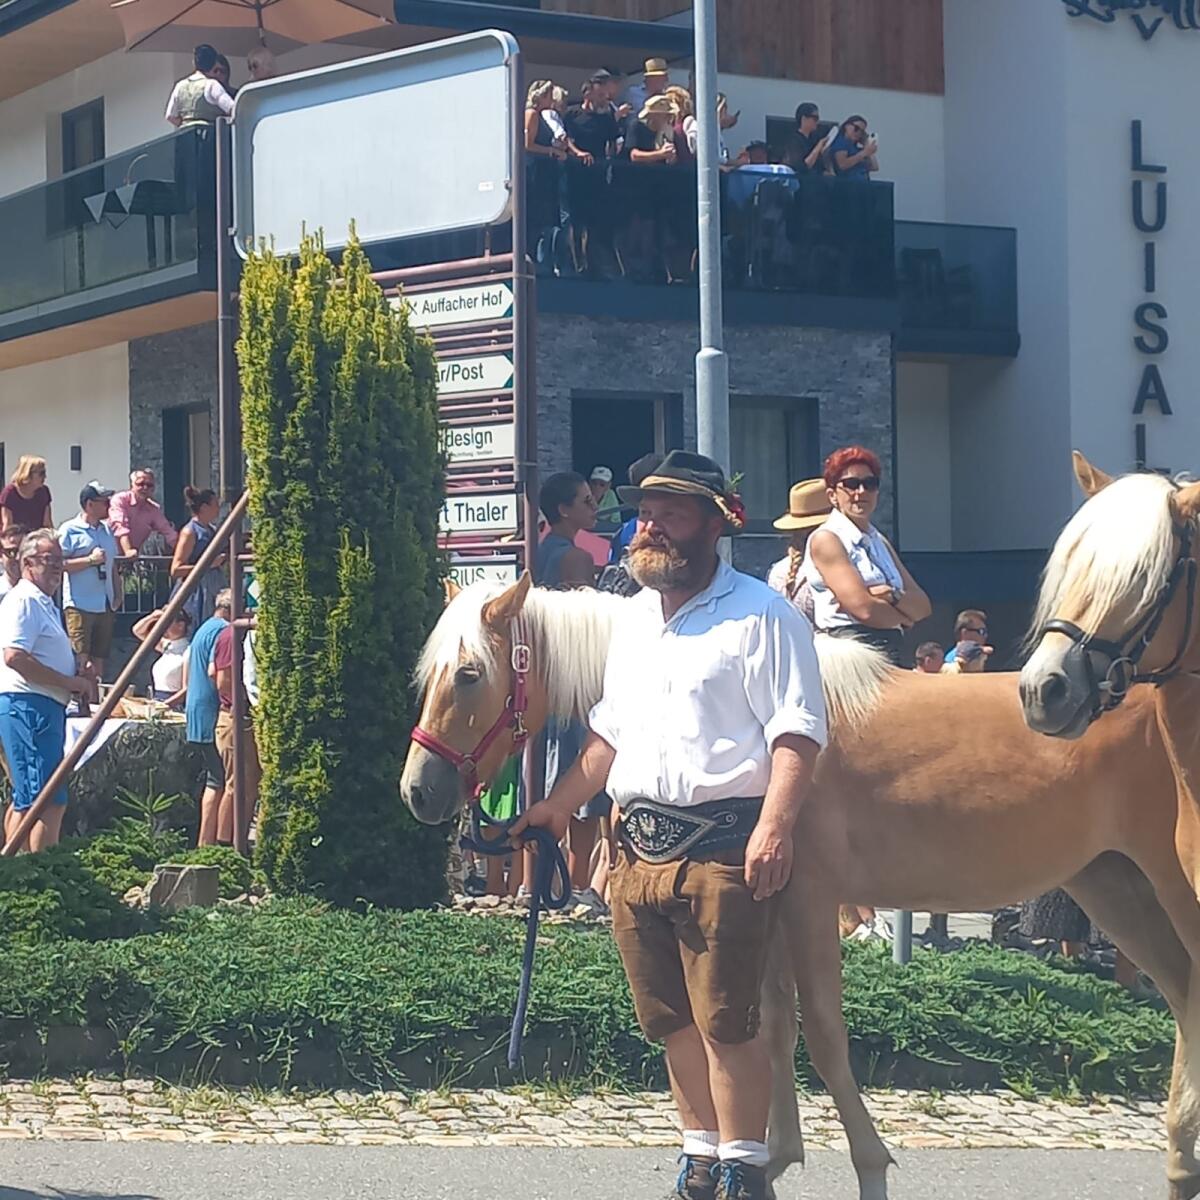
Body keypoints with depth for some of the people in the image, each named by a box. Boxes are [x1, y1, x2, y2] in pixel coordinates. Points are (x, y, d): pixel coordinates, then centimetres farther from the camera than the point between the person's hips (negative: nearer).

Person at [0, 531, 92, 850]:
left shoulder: (45, 603, 22)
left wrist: (78, 678, 12)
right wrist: (70, 682, -18)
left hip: (46, 706, 11)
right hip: (27, 705, -11)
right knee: (50, 801, -15)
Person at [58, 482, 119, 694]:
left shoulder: (106, 530, 17)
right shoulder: (69, 530, -5)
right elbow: (59, 564, -13)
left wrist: (117, 594, 14)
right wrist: (90, 560, -17)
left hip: (105, 605, 7)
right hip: (80, 605, -7)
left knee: (100, 658, 8)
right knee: (81, 660, -12)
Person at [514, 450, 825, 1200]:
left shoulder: (760, 616, -6)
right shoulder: (634, 619, 19)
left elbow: (797, 732, -14)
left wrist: (774, 827, -25)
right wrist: (562, 807, 24)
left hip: (722, 849, -8)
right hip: (639, 849, 8)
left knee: (725, 1021, -7)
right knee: (672, 1022, 12)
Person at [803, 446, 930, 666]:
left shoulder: (879, 542, 22)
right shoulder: (826, 539, -1)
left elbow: (923, 607, 13)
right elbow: (864, 608, -11)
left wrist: (893, 596, -8)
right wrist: (905, 615, 7)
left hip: (891, 653, 7)